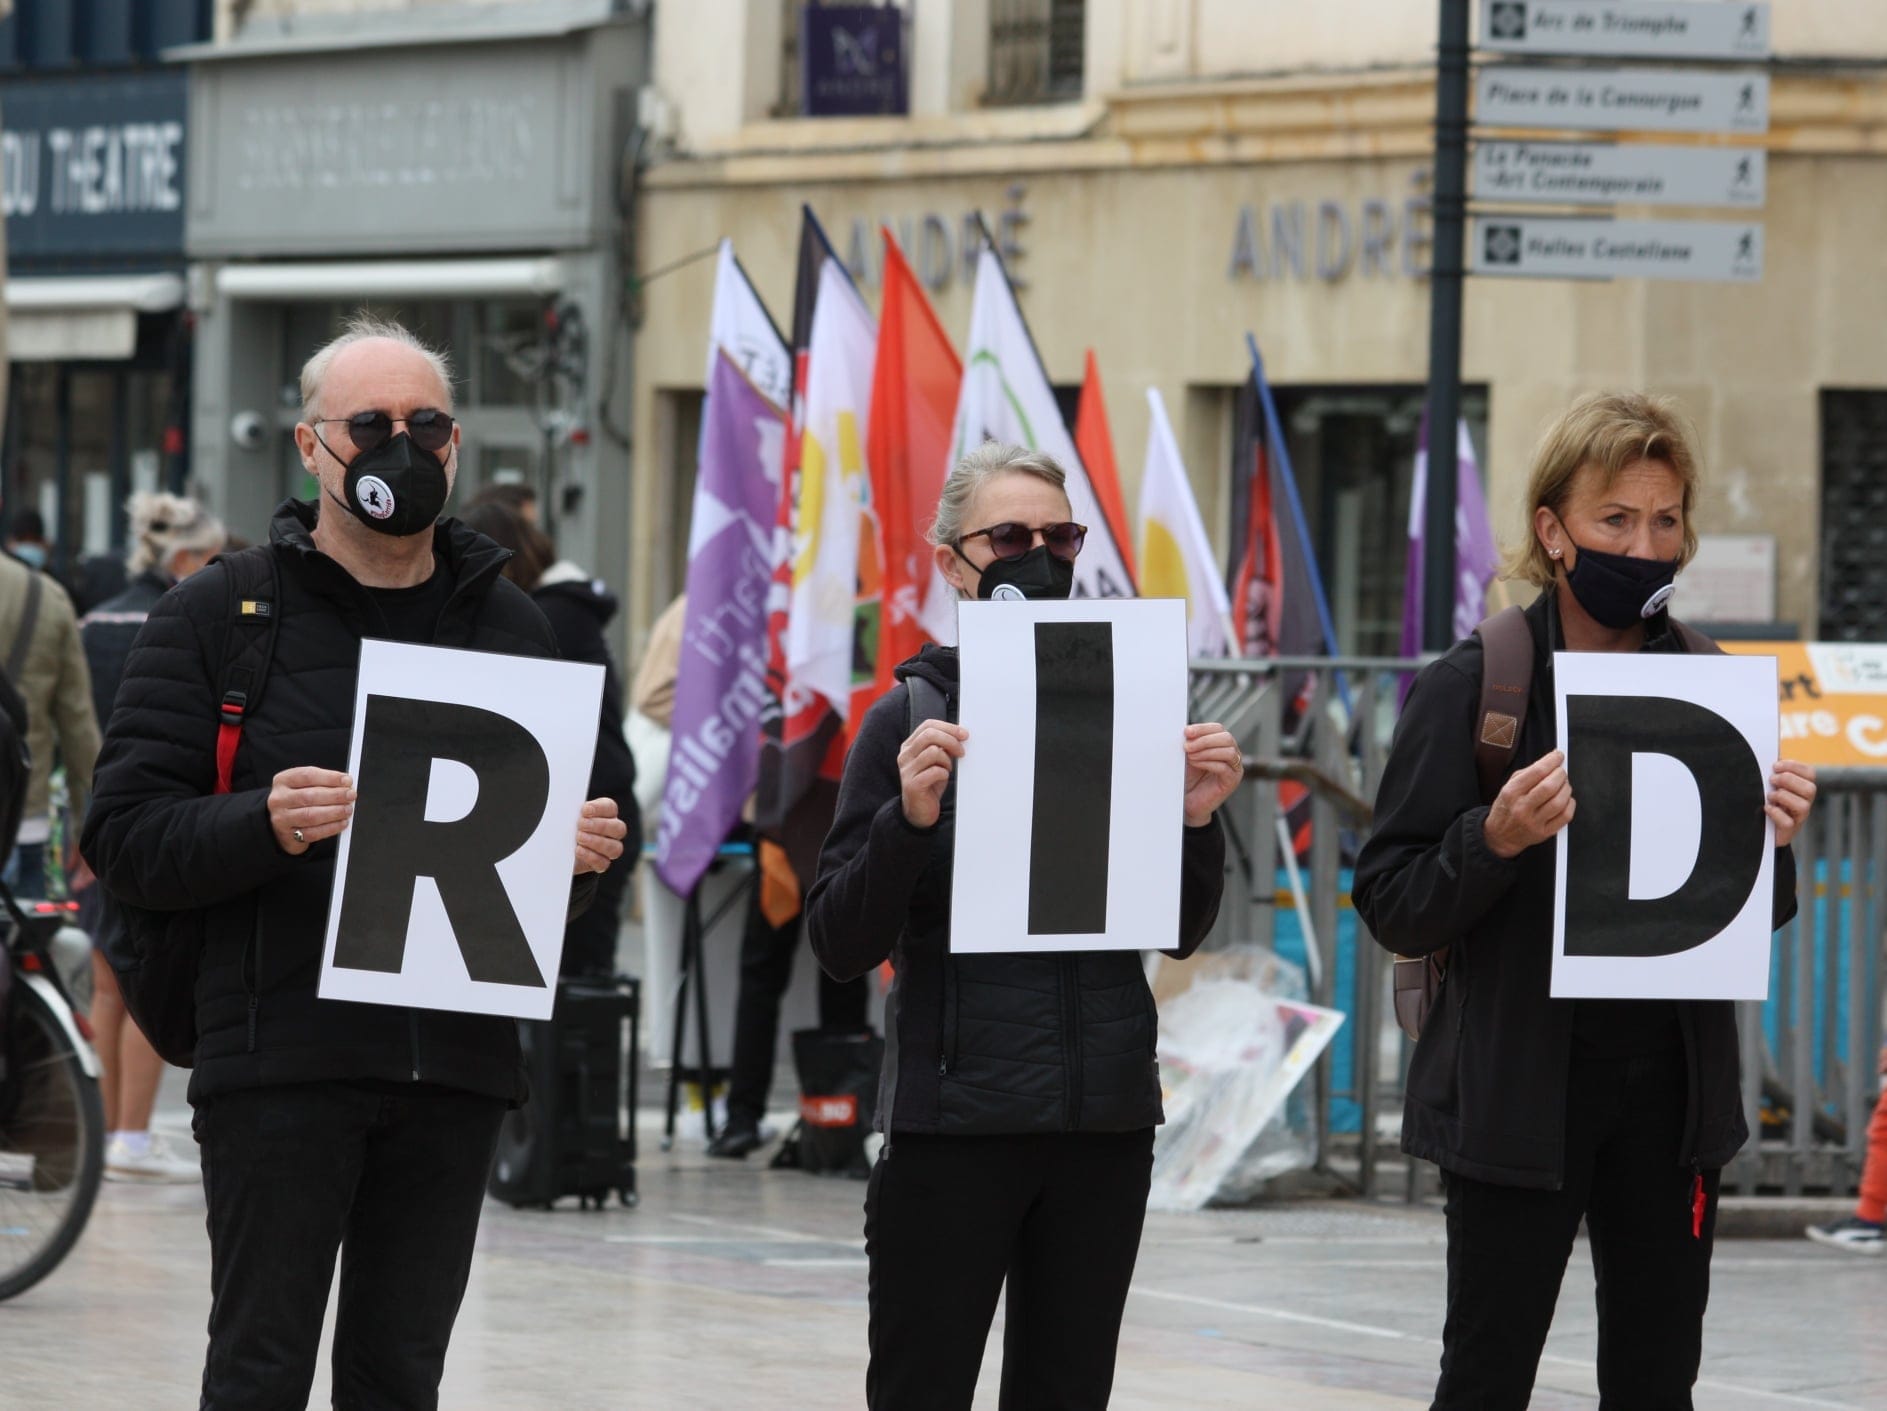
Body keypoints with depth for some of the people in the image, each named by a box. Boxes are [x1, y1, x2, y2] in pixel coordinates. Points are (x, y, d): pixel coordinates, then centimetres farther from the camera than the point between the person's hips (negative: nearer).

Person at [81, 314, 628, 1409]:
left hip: (455, 1066, 4)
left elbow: (555, 840, 23)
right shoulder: (218, 616, 3)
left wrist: (582, 857, -1)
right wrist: (266, 826, -22)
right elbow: (126, 836, -4)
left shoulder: (511, 626, 16)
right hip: (280, 1061, -4)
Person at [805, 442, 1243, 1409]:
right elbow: (841, 946, -6)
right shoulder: (911, 719, -3)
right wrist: (910, 816, -21)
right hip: (955, 1120, -3)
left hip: (1103, 1114, 3)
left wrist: (1197, 820, -6)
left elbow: (1180, 935, 11)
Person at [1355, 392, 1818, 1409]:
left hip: (1670, 1092, 4)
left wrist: (1772, 844, -7)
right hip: (1520, 1089, -3)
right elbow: (1391, 908, -6)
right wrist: (1496, 839, -23)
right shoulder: (1470, 689, -5)